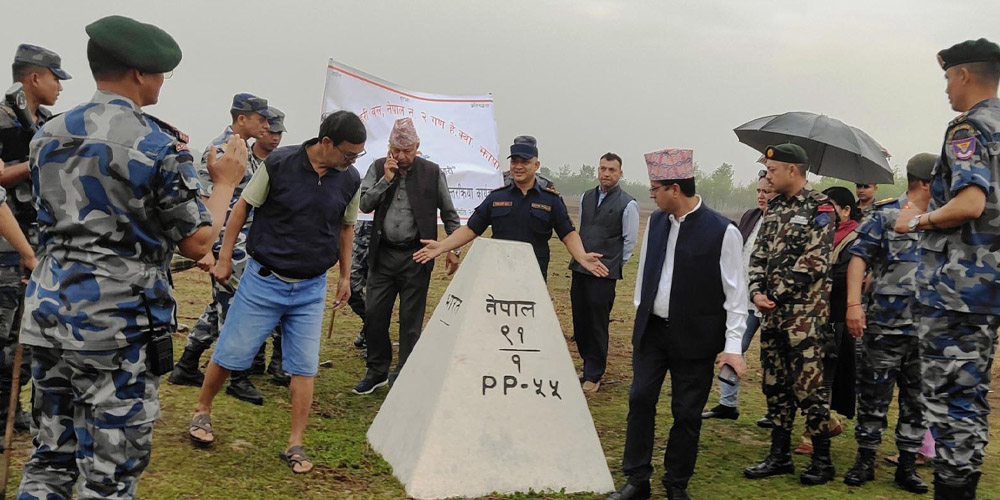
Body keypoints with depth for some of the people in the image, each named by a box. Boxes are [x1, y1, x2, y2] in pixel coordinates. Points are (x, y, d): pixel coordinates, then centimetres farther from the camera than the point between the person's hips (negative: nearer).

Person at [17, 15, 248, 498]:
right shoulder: (158, 146, -12)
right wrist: (225, 181, 6)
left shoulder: (48, 135, 9)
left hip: (48, 309, 7)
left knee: (49, 459, 18)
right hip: (117, 325, -7)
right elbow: (196, 244, -9)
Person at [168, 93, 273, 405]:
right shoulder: (219, 150, -14)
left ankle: (186, 367, 24)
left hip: (246, 243, 10)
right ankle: (239, 379, 8)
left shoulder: (247, 154, 15)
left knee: (222, 305, 14)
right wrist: (205, 250, -24)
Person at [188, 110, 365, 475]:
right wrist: (224, 259, -1)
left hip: (311, 288, 3)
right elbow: (242, 207, -3)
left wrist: (345, 276, 15)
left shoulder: (350, 180, -2)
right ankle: (202, 411, 32)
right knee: (231, 353, 6)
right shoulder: (279, 164, -13)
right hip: (264, 280, -3)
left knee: (305, 366, 3)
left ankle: (295, 445, 12)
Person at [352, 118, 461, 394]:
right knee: (374, 314, 4)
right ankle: (377, 371, 21)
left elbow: (449, 215, 6)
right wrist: (386, 179, -12)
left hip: (416, 256, -2)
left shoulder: (432, 172, -2)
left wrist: (454, 249, 3)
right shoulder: (378, 168, 4)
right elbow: (364, 204, -3)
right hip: (383, 254, 3)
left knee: (411, 320, 3)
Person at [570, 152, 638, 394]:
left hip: (604, 274, -5)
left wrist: (613, 265, 3)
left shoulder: (628, 204, -5)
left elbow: (630, 241, -1)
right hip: (580, 269, 6)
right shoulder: (585, 198, 11)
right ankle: (591, 363, 27)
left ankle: (593, 376, 10)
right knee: (580, 322, 10)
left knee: (597, 325, -1)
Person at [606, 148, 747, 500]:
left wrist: (733, 345, -14)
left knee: (686, 413, 5)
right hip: (651, 330, 5)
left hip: (694, 338, -5)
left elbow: (736, 292, -11)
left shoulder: (722, 231, -13)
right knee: (640, 399, 5)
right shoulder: (655, 221, 4)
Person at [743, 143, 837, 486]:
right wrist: (757, 291, -3)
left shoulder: (819, 208, -8)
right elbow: (759, 254, 13)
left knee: (808, 386, -3)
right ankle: (779, 456, 21)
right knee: (775, 384, 11)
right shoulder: (775, 208, 14)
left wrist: (778, 292, -12)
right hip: (772, 311, 8)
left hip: (804, 312, -7)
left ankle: (823, 460, 9)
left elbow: (813, 261, -16)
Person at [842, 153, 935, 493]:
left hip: (929, 328, 5)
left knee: (917, 400, 9)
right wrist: (853, 304, -18)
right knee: (873, 396, 3)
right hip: (885, 324, -4)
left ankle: (907, 465, 19)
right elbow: (859, 258, -8)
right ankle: (865, 460, 16)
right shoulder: (885, 216, -3)